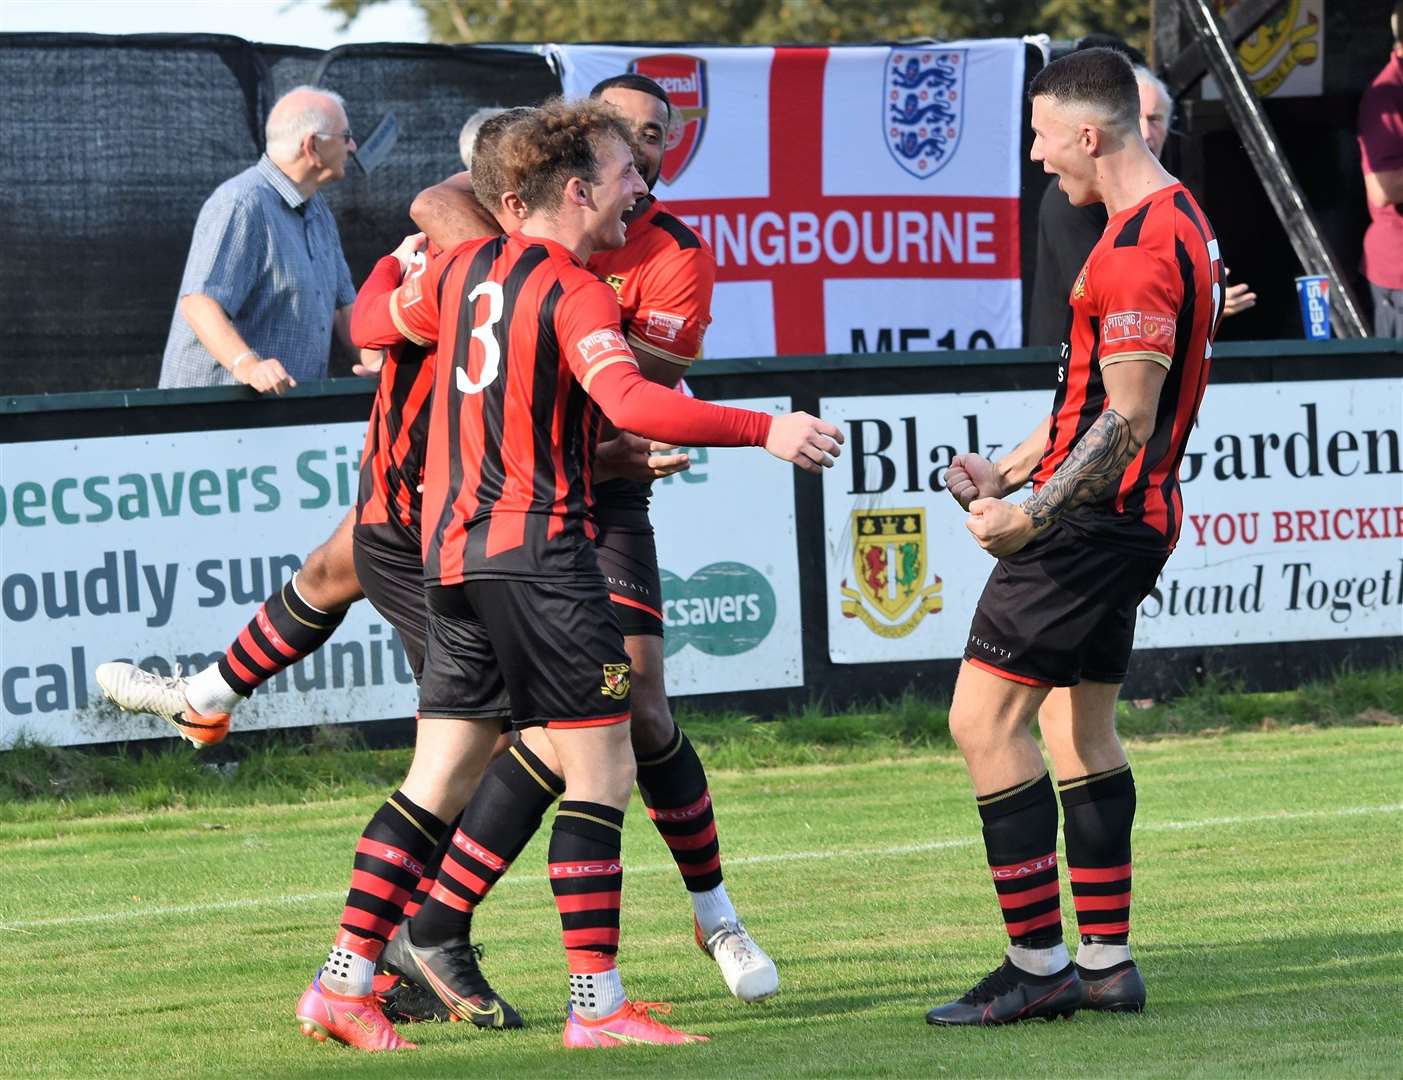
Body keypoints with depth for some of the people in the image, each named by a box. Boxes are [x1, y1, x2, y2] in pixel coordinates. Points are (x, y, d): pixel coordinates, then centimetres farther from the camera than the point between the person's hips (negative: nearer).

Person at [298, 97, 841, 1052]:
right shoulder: (574, 292, -10)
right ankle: (597, 1005, -8)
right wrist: (765, 431, -29)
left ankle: (345, 981, 11)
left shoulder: (465, 267, 12)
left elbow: (370, 325, 29)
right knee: (602, 770, -4)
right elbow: (630, 401, -27)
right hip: (539, 548, -8)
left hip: (452, 548, 8)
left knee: (443, 781, 12)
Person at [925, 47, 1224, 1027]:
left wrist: (1031, 517, -19)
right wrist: (1010, 470, 18)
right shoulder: (1178, 222, 14)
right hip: (1131, 515, 11)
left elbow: (1126, 420, -23)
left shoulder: (1140, 247, -20)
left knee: (986, 718, -8)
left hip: (1095, 518, -11)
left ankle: (1038, 963, -8)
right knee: (1079, 727, 15)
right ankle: (1106, 962, 17)